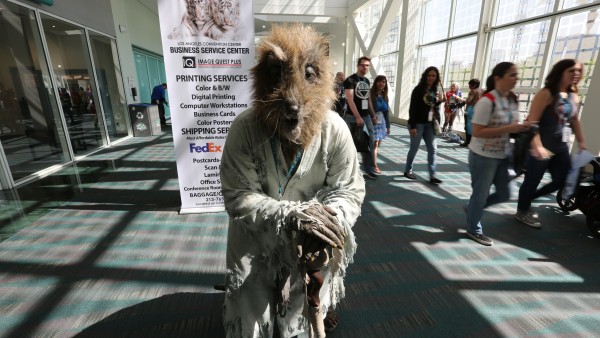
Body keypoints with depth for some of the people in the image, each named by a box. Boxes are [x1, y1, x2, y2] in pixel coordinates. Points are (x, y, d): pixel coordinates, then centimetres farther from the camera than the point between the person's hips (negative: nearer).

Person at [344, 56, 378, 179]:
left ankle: (369, 170, 16)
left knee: (370, 142, 7)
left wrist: (373, 115, 16)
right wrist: (358, 117, -22)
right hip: (354, 117, -7)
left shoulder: (367, 81, 15)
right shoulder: (350, 80, -8)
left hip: (367, 116, 7)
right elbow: (350, 100, -16)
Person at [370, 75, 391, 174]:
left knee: (377, 144, 9)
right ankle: (375, 165, 3)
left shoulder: (385, 96, 11)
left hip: (382, 122, 7)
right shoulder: (370, 94, -9)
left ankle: (371, 162, 20)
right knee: (375, 144, -6)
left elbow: (387, 111, 15)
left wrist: (388, 126, 14)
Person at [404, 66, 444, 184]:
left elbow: (435, 108, 16)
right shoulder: (419, 89, -9)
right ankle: (408, 170, 20)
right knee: (414, 148, 2)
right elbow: (412, 108, -14)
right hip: (418, 123, -6)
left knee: (433, 149, 3)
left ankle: (432, 175, 8)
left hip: (429, 124, 7)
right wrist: (412, 126, -19)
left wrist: (439, 101, -5)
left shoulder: (434, 91, 10)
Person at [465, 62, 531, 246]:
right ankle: (474, 229, 25)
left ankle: (473, 208, 38)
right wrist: (508, 129, -24)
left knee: (504, 194, 16)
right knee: (481, 194, 6)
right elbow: (477, 132, -23)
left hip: (502, 156, 8)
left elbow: (510, 124, 18)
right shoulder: (487, 101, -19)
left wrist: (521, 127, -3)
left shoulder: (513, 99, 7)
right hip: (483, 156, -8)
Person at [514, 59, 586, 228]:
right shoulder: (546, 94, -12)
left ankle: (528, 199, 31)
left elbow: (574, 121, 22)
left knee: (561, 181, 13)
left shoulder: (574, 96, 11)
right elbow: (532, 121, -21)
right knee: (532, 181, 4)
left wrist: (581, 143, 24)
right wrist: (537, 145, -29)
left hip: (561, 149, 8)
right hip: (542, 148, -8)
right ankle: (522, 211, 23)